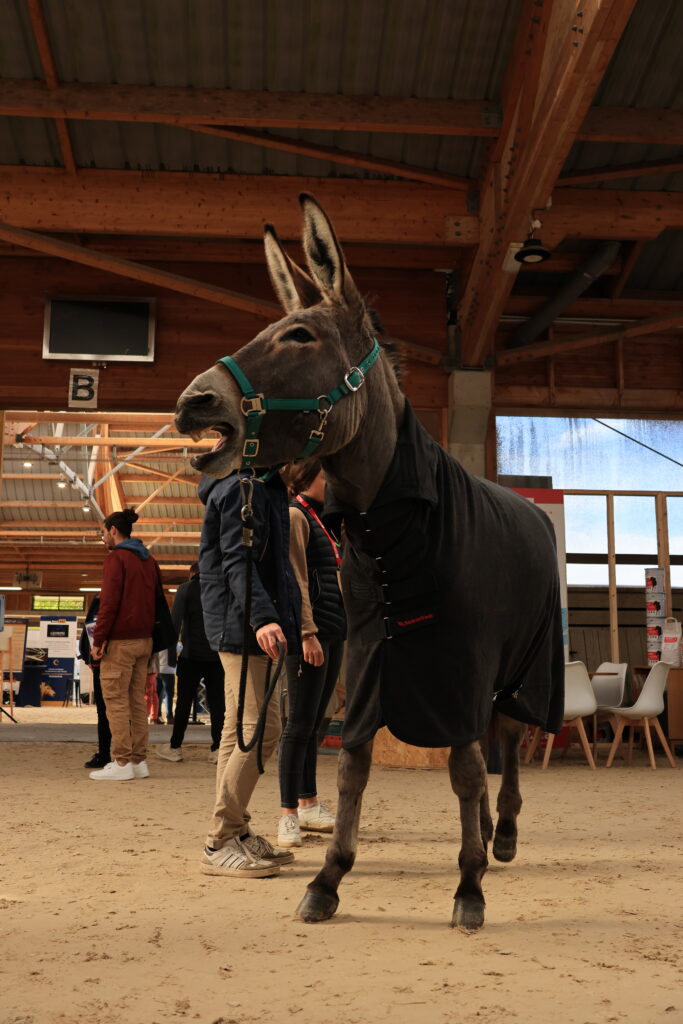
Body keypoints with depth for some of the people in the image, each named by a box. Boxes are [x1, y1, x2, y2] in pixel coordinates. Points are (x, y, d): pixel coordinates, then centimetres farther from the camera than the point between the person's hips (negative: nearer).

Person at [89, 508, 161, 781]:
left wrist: (98, 640, -12)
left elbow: (109, 602, -15)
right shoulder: (148, 560, 17)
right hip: (144, 640, 8)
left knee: (116, 700, -5)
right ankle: (139, 760, 9)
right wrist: (148, 631, 17)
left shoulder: (116, 557, -8)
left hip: (120, 641, -8)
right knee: (137, 700, 9)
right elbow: (157, 599, 17)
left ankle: (121, 763, -6)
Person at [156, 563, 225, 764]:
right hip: (218, 655, 3)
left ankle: (175, 747, 12)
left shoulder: (186, 589, 1)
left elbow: (175, 620, -7)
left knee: (184, 701, 6)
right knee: (217, 702, 4)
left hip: (192, 655, -2)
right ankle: (217, 749, 1)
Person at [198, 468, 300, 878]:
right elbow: (237, 561, -21)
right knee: (261, 730, -11)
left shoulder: (268, 488, 19)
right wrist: (261, 618, -33)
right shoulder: (243, 488, -12)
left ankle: (237, 833, 22)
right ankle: (221, 843, -4)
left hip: (249, 629, 11)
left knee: (240, 730, 13)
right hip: (244, 628, -11)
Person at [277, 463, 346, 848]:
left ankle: (309, 804, 19)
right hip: (312, 632, -9)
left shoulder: (321, 520, 20)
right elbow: (297, 580, -15)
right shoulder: (295, 516, -7)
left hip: (333, 631, 9)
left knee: (314, 722, 12)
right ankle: (289, 815, 0)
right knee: (301, 723, -6)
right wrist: (308, 634, -20)